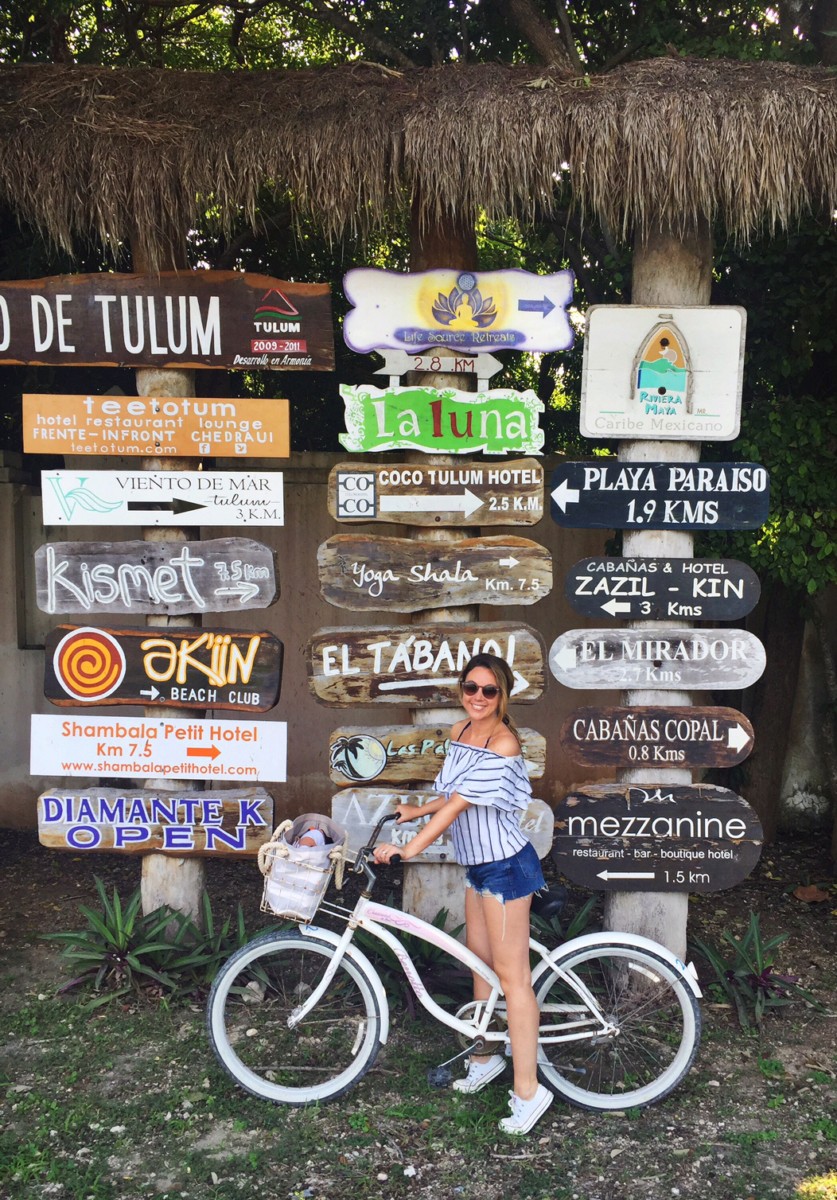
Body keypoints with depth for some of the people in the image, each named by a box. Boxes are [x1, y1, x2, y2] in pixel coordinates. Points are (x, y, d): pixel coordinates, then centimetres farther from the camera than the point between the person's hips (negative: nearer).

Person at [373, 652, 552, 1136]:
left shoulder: (502, 743, -22)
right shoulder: (461, 731, 4)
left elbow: (459, 804, -27)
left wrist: (409, 848, -29)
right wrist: (418, 809, 12)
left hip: (505, 866, -9)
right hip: (478, 864, 9)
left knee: (512, 974, -4)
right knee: (480, 961, 18)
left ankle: (528, 1091, 4)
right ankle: (486, 1058, 34)